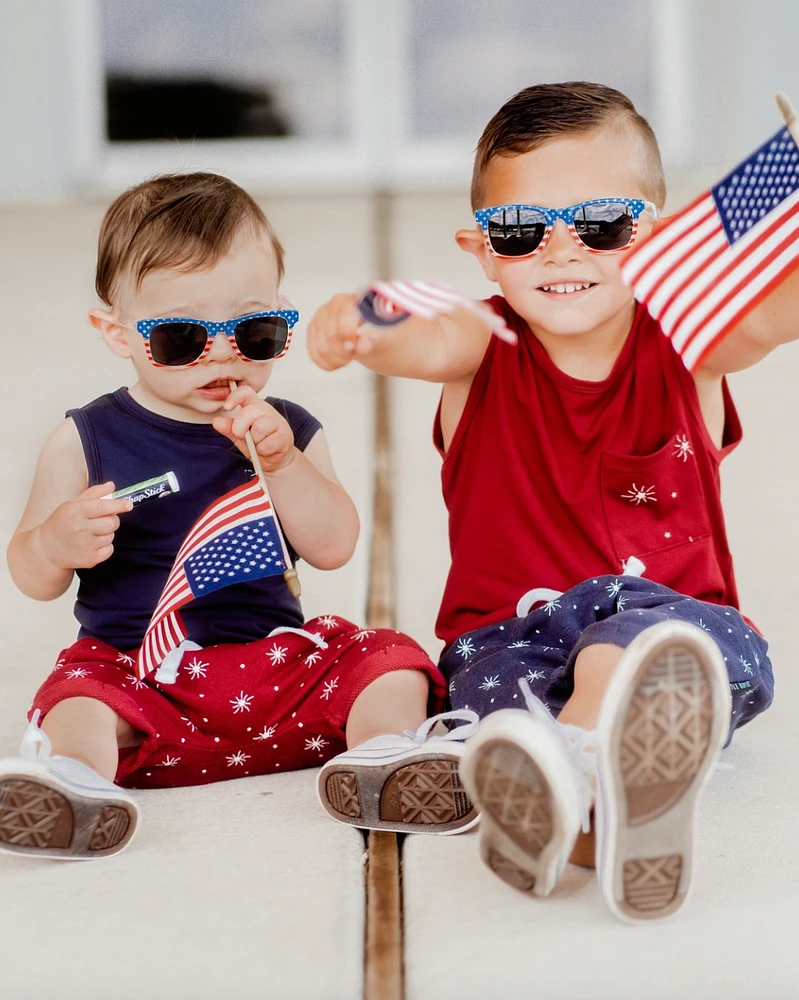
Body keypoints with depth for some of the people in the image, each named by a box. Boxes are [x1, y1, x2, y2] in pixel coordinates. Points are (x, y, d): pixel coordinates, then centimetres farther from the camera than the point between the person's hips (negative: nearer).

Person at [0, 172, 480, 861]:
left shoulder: (288, 432, 9)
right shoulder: (88, 440, 2)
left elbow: (333, 548, -2)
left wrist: (282, 463, -16)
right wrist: (56, 545, -23)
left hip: (277, 656, 3)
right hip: (137, 667, -3)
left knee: (392, 664, -13)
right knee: (81, 697, -32)